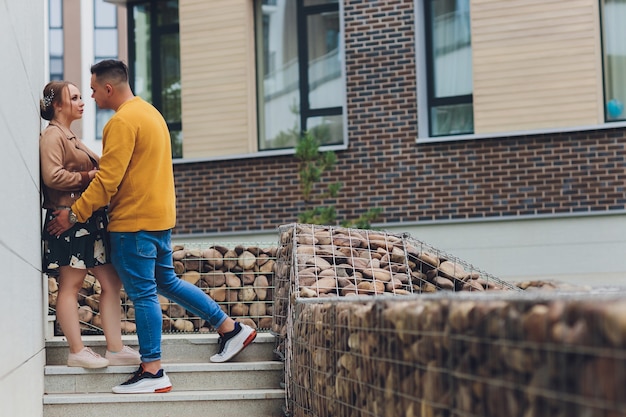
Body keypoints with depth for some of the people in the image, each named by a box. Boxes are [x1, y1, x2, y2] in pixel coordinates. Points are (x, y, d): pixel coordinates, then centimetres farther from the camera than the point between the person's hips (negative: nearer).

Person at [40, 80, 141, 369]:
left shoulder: (69, 137, 24)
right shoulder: (52, 135, -8)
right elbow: (52, 176, -20)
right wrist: (88, 176, -15)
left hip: (90, 220, 10)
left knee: (111, 282, 6)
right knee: (70, 285, -2)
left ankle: (115, 349, 9)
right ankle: (77, 352, 3)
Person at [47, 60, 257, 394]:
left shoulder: (122, 122, -16)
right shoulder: (149, 112, 15)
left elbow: (107, 179, -20)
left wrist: (74, 213, -14)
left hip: (134, 221, -10)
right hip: (160, 214, 10)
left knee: (143, 293, -5)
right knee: (166, 281, 19)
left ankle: (152, 372, 0)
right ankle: (230, 328, 23)